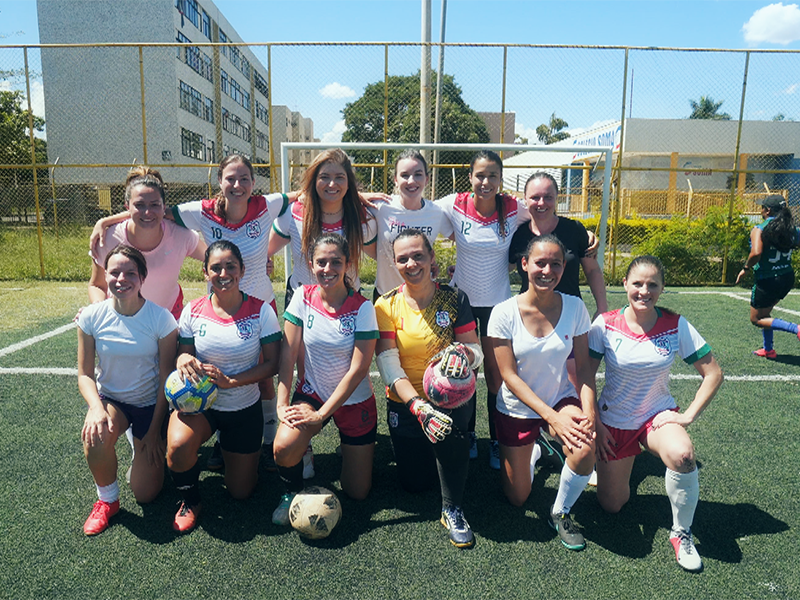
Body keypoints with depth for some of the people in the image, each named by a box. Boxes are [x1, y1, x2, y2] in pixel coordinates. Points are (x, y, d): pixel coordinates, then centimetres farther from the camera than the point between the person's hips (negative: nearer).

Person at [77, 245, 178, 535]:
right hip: (110, 399, 2)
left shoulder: (161, 318, -19)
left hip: (150, 404, -1)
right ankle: (107, 500, -5)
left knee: (146, 494, -2)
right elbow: (85, 374, -7)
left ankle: (142, 442, 30)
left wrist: (154, 431, -10)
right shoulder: (92, 316, -13)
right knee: (95, 435, -35)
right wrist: (96, 408, -27)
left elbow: (166, 378, -12)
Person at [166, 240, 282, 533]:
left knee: (240, 491, 8)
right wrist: (184, 360, -25)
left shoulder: (261, 311, -13)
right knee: (178, 446, -34)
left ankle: (230, 450, 43)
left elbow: (272, 363, -11)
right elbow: (182, 355, 1)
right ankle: (190, 500, 1)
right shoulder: (193, 311, -8)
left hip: (244, 409, 0)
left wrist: (230, 381, -24)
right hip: (200, 403, 1)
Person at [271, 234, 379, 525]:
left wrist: (321, 415, -19)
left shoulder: (362, 308, -16)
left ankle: (356, 451, 39)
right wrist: (282, 403, -18)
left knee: (357, 492, 5)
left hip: (354, 401, -1)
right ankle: (292, 491, 6)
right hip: (312, 393, 1)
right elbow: (288, 352, -9)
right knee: (283, 448, -29)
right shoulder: (303, 297, -9)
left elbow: (358, 369, -18)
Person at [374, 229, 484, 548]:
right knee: (415, 483, 3)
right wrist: (418, 407, -30)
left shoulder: (454, 298, -9)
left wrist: (463, 353, -34)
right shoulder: (387, 305, -9)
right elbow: (388, 366, -15)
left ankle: (453, 509, -12)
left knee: (449, 424, -36)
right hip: (405, 402, 2)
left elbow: (476, 351, -7)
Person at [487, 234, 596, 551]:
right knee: (517, 499, 8)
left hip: (561, 399, 1)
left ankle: (561, 512, -1)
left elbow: (583, 367, -8)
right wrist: (551, 417, -26)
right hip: (517, 408, -1)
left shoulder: (574, 307, -12)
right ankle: (532, 451, 42)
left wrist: (588, 411, -24)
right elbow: (509, 375, -18)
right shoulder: (504, 313, -19)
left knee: (585, 448, -32)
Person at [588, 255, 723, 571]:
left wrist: (689, 415, -13)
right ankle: (615, 464, 41)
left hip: (659, 414, 0)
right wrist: (594, 424, -10)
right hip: (613, 421, 0)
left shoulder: (677, 326, -11)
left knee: (682, 454, -35)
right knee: (611, 506, 6)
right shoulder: (605, 325, -13)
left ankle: (681, 533, -10)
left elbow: (713, 374, -5)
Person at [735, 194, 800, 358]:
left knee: (757, 319, 9)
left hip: (767, 281, -7)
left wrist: (745, 268, -14)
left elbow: (756, 253, -31)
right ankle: (768, 349, 30)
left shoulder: (759, 229, -16)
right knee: (764, 312, 26)